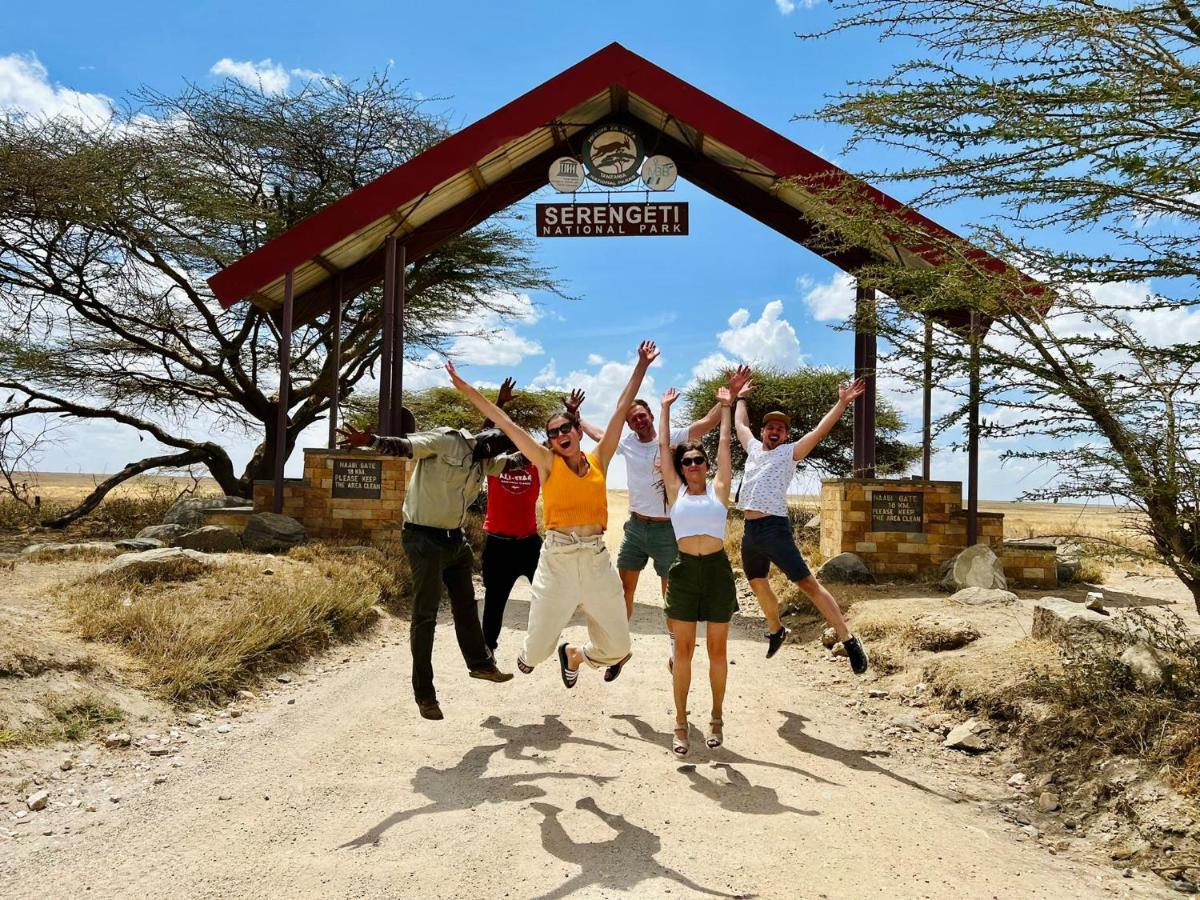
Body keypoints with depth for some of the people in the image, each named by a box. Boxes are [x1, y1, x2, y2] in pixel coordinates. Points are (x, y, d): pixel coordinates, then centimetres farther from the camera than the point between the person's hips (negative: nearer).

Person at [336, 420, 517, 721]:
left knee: (466, 605, 23)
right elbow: (404, 446, -29)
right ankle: (424, 694, 5)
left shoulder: (485, 461, 8)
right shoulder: (446, 440, -16)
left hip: (455, 539, 8)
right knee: (425, 615, -4)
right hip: (425, 539, -8)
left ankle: (481, 663, 43)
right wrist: (370, 440, -47)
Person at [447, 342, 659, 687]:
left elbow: (621, 410, 11)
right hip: (557, 560, -2)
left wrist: (641, 366, 14)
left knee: (617, 649, 7)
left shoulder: (599, 460, 9)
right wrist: (466, 389, 0)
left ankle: (572, 655, 38)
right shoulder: (548, 464, 3)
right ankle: (529, 657, 43)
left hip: (597, 560, 2)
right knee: (538, 648, 5)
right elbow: (504, 422, 1)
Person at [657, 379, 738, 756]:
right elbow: (663, 445, 9)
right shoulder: (675, 490, 7)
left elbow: (724, 443, 8)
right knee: (683, 649, 4)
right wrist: (665, 408, 14)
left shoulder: (718, 488, 7)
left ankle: (717, 718, 21)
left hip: (717, 569, 0)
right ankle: (680, 723, 10)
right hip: (685, 570, 0)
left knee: (717, 648, 9)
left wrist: (725, 406, 12)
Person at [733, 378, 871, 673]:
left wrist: (842, 403, -12)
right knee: (758, 584, 20)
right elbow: (740, 423, 34)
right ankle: (776, 630, 44)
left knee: (808, 584, -11)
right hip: (750, 530, 7)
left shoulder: (790, 452, 2)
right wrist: (741, 397, 42)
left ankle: (849, 641, -11)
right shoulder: (754, 448, 17)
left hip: (775, 528, -7)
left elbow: (820, 431, -6)